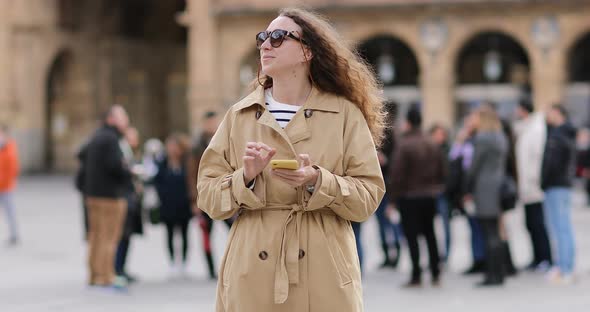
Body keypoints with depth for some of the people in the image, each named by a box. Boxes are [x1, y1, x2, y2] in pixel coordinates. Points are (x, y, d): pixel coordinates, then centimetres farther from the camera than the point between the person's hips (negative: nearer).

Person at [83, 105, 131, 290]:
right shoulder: (111, 139, -15)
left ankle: (94, 276, 18)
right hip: (111, 195, -10)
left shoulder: (96, 137, 16)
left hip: (93, 193, 10)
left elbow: (84, 160, 20)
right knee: (109, 237, -7)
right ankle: (106, 278, -6)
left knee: (96, 235, 13)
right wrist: (131, 172, -6)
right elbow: (115, 166, -23)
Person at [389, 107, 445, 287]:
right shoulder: (432, 145, 6)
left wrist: (393, 197, -9)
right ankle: (435, 274, 14)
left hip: (409, 197, -6)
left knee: (411, 236, -1)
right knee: (430, 234, 15)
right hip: (430, 196, 6)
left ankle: (416, 276, -2)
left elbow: (397, 174, -16)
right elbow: (441, 172, 10)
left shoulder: (403, 145, -15)